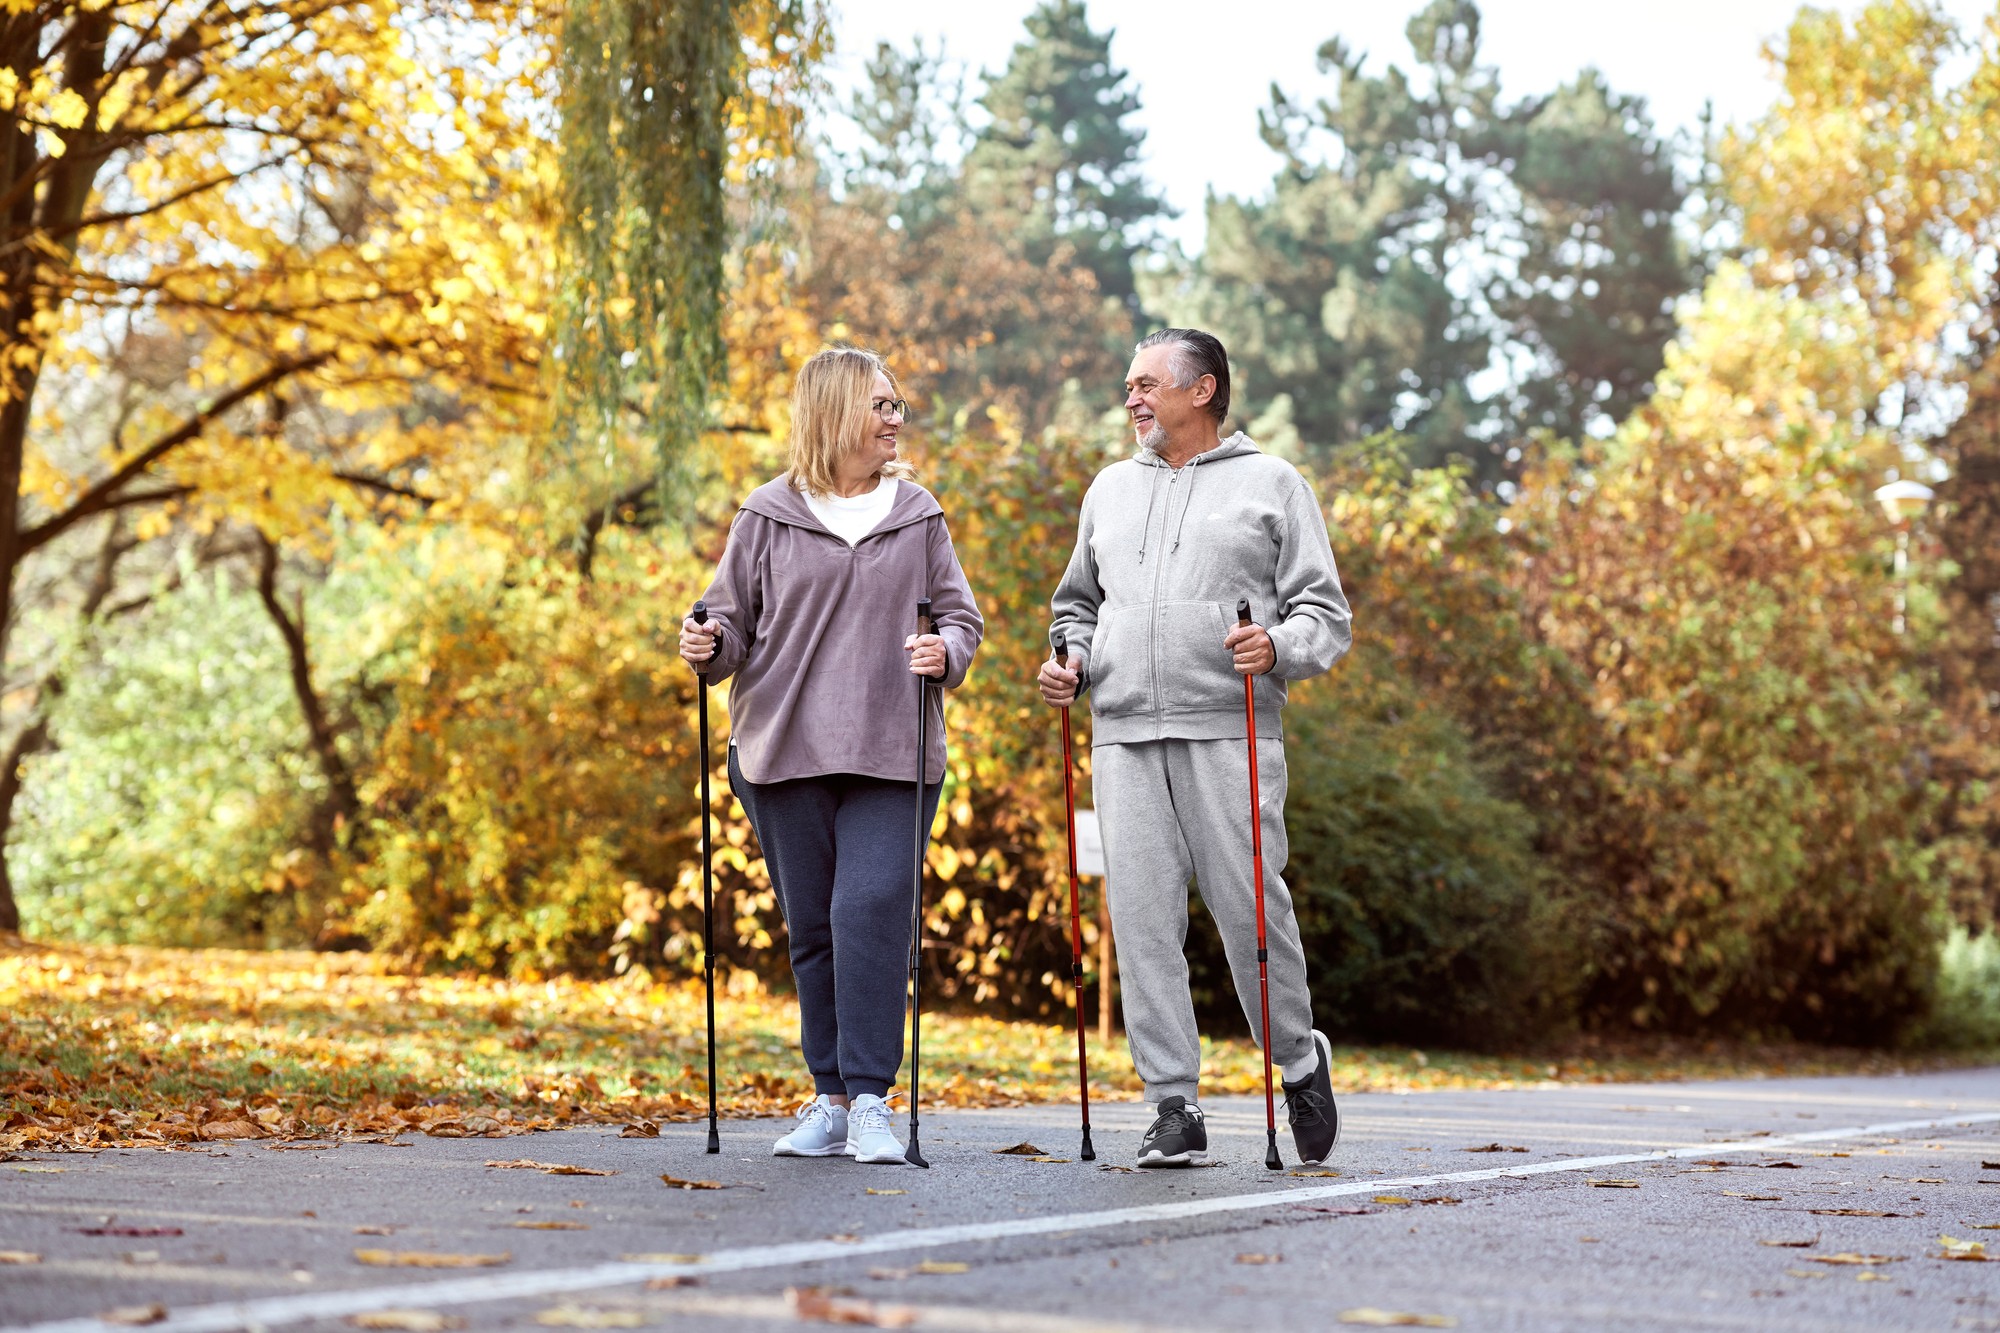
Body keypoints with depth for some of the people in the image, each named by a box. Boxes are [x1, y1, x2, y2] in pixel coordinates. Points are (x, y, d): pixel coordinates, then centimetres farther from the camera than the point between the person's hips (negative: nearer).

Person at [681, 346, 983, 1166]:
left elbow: (960, 615, 12)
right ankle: (831, 1099, 14)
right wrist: (709, 644, -11)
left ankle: (871, 1100, -10)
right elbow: (733, 615, 10)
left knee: (871, 912, -14)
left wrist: (945, 651, -9)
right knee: (813, 929, 5)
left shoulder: (919, 515, 12)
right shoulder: (768, 516, 8)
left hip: (891, 756, 0)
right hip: (784, 755, 0)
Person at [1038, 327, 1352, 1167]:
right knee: (1142, 920, -3)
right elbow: (1079, 603, 30)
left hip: (1229, 734, -4)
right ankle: (1175, 1108, 1)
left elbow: (1326, 614, 4)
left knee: (1249, 906, -7)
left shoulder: (1271, 484, 9)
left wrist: (1278, 647, -16)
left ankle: (1299, 1061, 18)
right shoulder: (1111, 490, 23)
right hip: (1125, 735, 4)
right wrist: (1069, 666, 9)